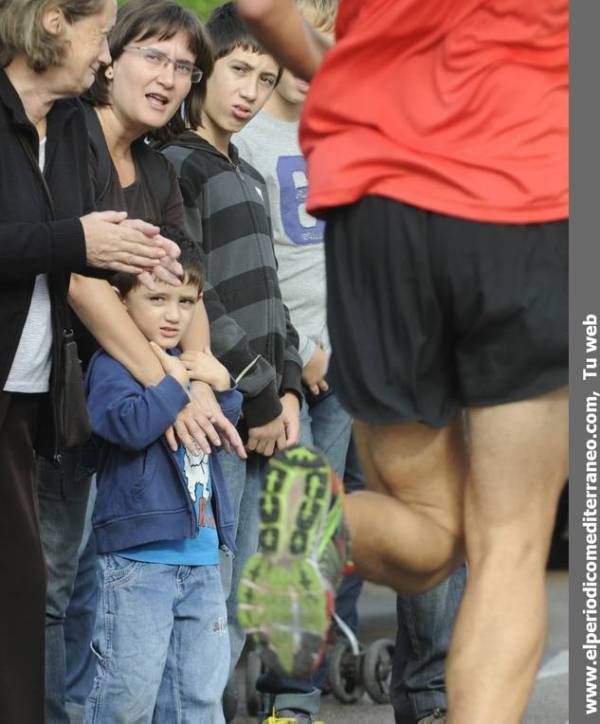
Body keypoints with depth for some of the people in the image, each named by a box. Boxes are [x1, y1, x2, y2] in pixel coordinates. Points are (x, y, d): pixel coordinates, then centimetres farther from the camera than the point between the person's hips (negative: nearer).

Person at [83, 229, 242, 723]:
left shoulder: (189, 363, 16)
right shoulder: (112, 366, -7)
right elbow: (131, 424, -25)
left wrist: (221, 385, 4)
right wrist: (174, 384, -12)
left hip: (200, 556, 7)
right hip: (137, 557, -7)